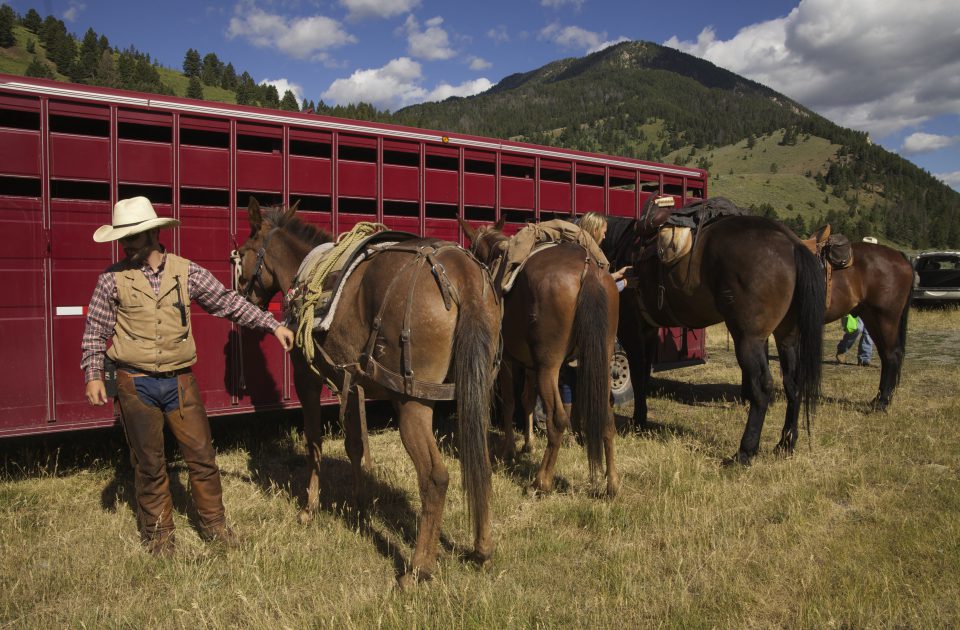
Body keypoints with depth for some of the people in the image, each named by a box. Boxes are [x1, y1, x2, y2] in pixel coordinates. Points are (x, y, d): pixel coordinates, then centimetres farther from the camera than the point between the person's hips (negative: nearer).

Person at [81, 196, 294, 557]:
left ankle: (214, 524, 23)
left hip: (179, 380, 1)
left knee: (202, 455, 6)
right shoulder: (113, 280, -3)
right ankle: (158, 533, 26)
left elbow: (229, 303, 4)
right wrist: (93, 375, -5)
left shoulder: (187, 272, -1)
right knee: (149, 463, 9)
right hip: (136, 384, -1)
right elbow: (95, 332, 3)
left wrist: (273, 325, 1)